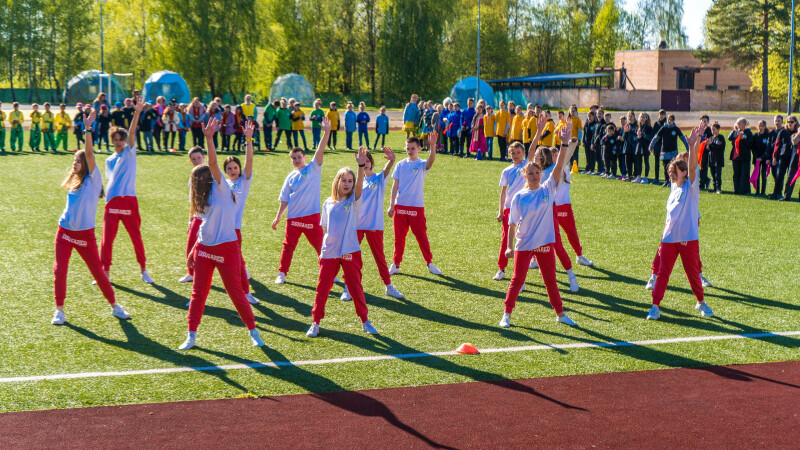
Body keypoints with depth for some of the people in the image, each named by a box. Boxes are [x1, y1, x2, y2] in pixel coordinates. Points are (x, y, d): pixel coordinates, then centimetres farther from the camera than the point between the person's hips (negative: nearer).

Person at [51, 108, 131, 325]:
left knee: (98, 271, 1)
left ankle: (114, 306, 16)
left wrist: (88, 129, -24)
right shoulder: (74, 182, 11)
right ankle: (59, 310, 7)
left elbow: (89, 153, -19)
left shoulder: (93, 179, -7)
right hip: (65, 231, 5)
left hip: (85, 234, -5)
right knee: (59, 270, -4)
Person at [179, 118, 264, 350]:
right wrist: (192, 252, 16)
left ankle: (253, 331, 16)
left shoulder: (221, 190, -5)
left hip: (226, 248, -7)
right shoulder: (204, 199, 15)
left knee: (235, 292, 1)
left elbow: (213, 164, -20)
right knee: (198, 292, 4)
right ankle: (191, 335, 10)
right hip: (205, 249, 7)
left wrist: (209, 138, -30)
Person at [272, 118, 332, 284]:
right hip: (293, 217, 3)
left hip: (311, 216, -3)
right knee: (288, 246, 7)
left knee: (321, 245, 0)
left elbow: (320, 151, -12)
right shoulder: (291, 178, 10)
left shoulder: (313, 168, 2)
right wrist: (278, 217, 9)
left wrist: (326, 133, -24)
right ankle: (282, 273, 18)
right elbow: (284, 200, 14)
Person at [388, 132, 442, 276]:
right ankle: (396, 264, 13)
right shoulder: (400, 165, 6)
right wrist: (391, 205, 1)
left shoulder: (422, 165, -1)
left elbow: (431, 160, -25)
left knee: (421, 236, 2)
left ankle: (429, 263, 15)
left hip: (417, 206, -2)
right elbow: (395, 185, 6)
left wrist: (433, 146, -43)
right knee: (399, 237, 6)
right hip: (400, 206, 2)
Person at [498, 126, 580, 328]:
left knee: (550, 280, 11)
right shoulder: (519, 197, -4)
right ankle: (507, 315, 8)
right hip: (523, 245, -1)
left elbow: (558, 167, -12)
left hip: (545, 243, 2)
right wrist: (509, 246, -7)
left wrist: (565, 144, -21)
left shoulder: (547, 190, -1)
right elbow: (512, 224, -1)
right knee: (517, 280, 0)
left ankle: (560, 314, 23)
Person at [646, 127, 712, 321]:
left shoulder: (691, 187, -7)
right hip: (669, 239, 5)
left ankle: (701, 303, 24)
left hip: (688, 238, -5)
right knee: (663, 273, -1)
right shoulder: (674, 189, 13)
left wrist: (692, 146, -29)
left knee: (693, 273, 5)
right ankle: (655, 307, 0)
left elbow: (692, 167, -20)